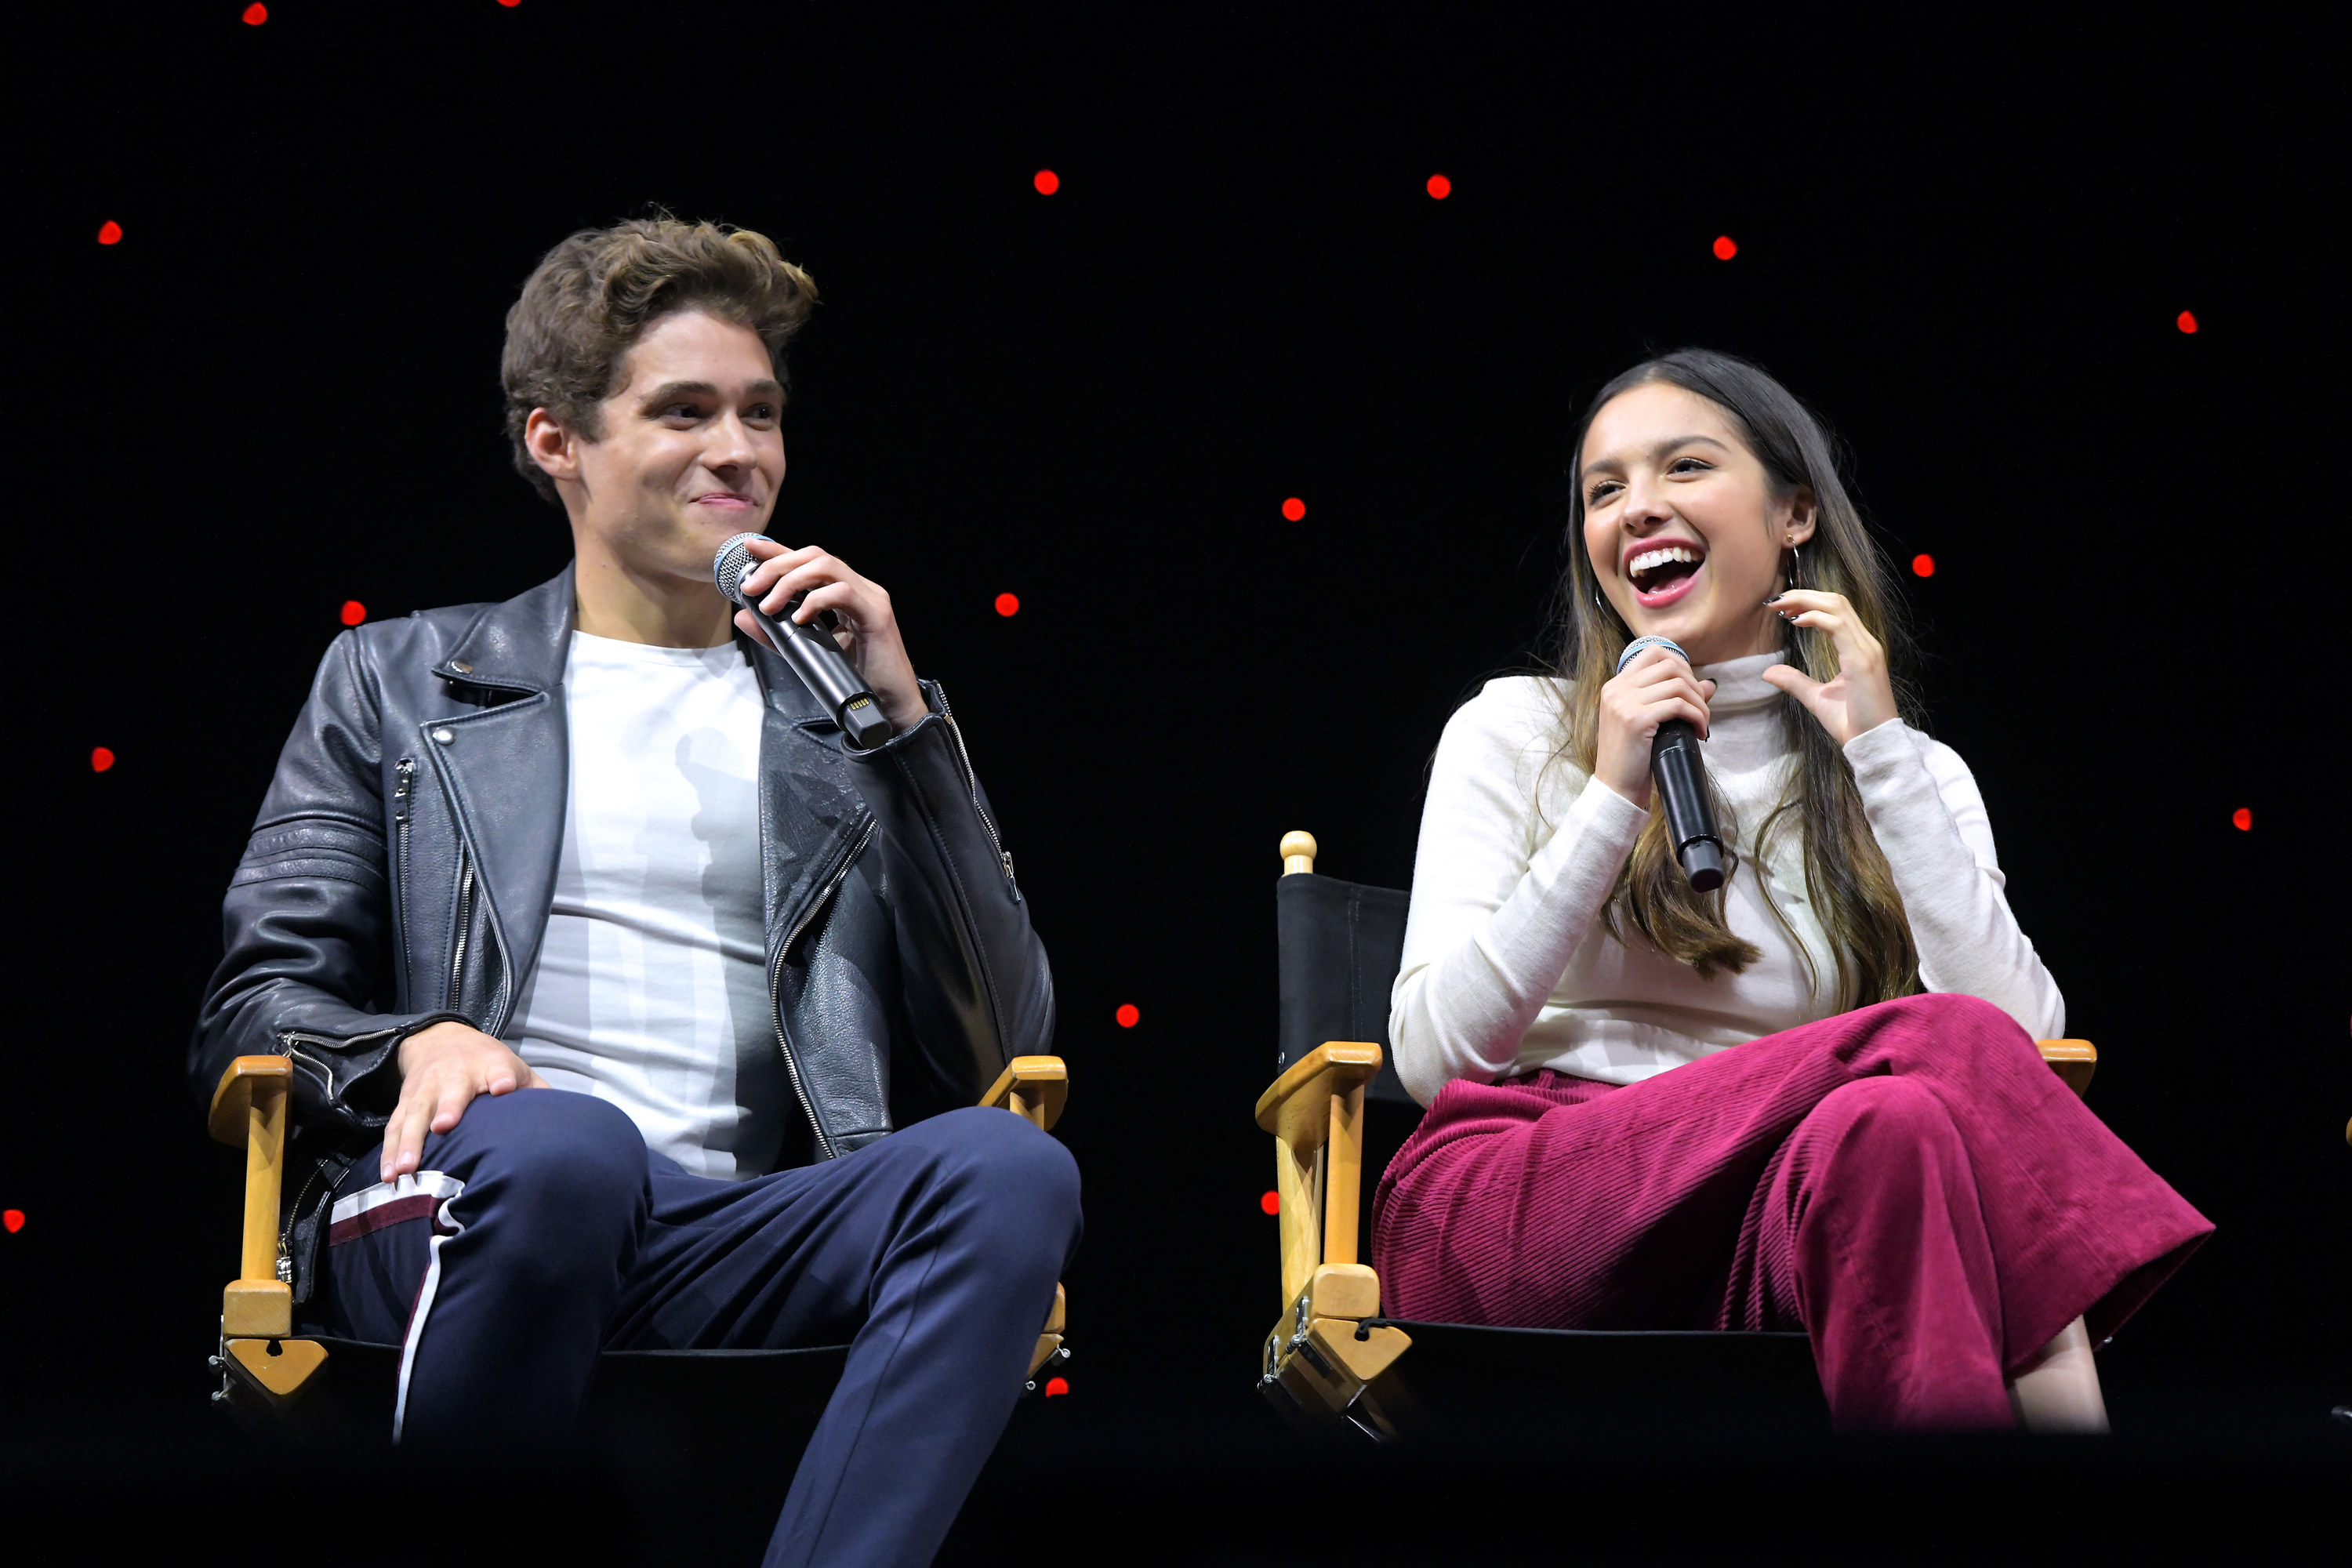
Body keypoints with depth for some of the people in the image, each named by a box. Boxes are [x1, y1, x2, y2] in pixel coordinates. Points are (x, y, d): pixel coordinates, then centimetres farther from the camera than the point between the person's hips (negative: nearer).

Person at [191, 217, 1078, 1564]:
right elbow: (254, 1005, 13)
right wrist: (418, 1043, -10)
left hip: (745, 1243, 2)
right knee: (563, 1144, -38)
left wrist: (905, 719, 5)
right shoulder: (400, 681, 22)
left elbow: (997, 1048, 12)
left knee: (1014, 1170, -30)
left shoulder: (844, 713, 24)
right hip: (466, 1202, -2)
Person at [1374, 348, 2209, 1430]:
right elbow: (1431, 1053, 0)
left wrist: (1881, 754, -2)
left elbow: (2022, 1042, -2)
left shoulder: (1914, 776, 18)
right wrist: (1613, 800, -5)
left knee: (1884, 1134, -37)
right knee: (1938, 1048, -29)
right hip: (1507, 1208, -2)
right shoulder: (1514, 732, 14)